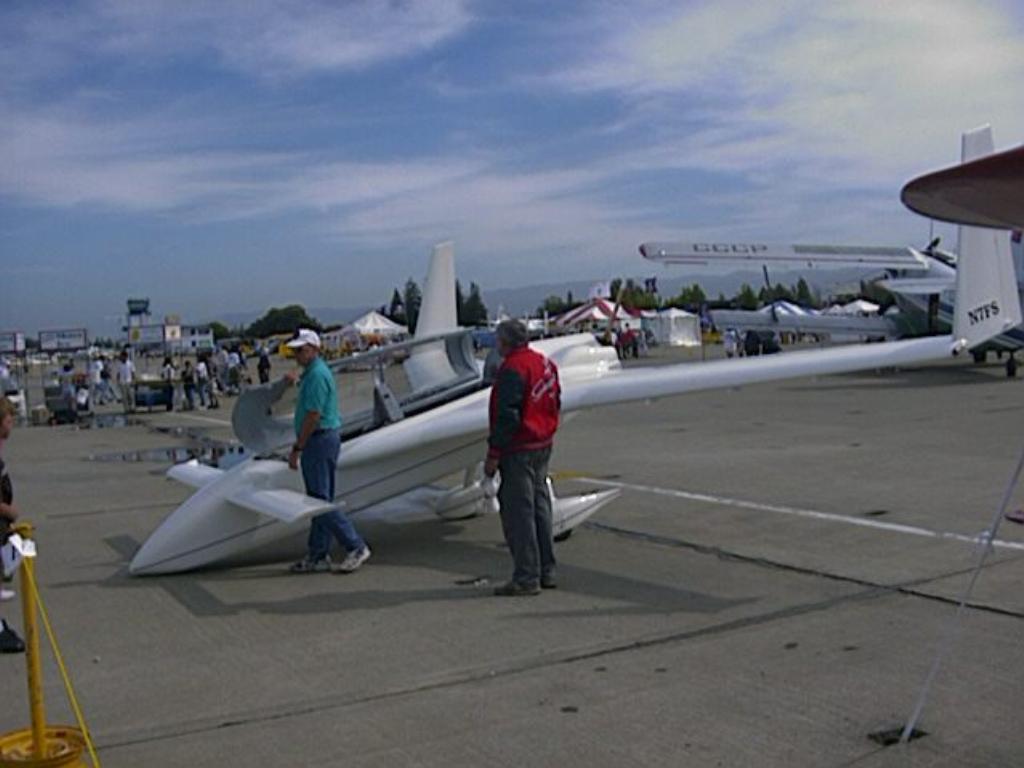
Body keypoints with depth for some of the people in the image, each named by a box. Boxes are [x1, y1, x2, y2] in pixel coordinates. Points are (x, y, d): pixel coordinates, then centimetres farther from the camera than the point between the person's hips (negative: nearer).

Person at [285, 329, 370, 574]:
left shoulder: (316, 375, -17)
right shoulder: (312, 372, 16)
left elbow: (313, 416, -22)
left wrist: (297, 448, -19)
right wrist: (298, 380, 52)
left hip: (319, 440, -11)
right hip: (325, 438, 11)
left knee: (320, 500, -8)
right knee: (319, 499, 12)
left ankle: (356, 547, -5)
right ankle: (317, 556, 17)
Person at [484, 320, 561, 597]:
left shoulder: (513, 369, -17)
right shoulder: (545, 363, 12)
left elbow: (507, 416, -21)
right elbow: (555, 404, 18)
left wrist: (493, 454, -17)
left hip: (519, 450, -10)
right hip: (543, 445, 10)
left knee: (518, 513, -4)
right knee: (540, 507, 15)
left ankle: (526, 578, -2)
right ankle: (546, 571, 22)